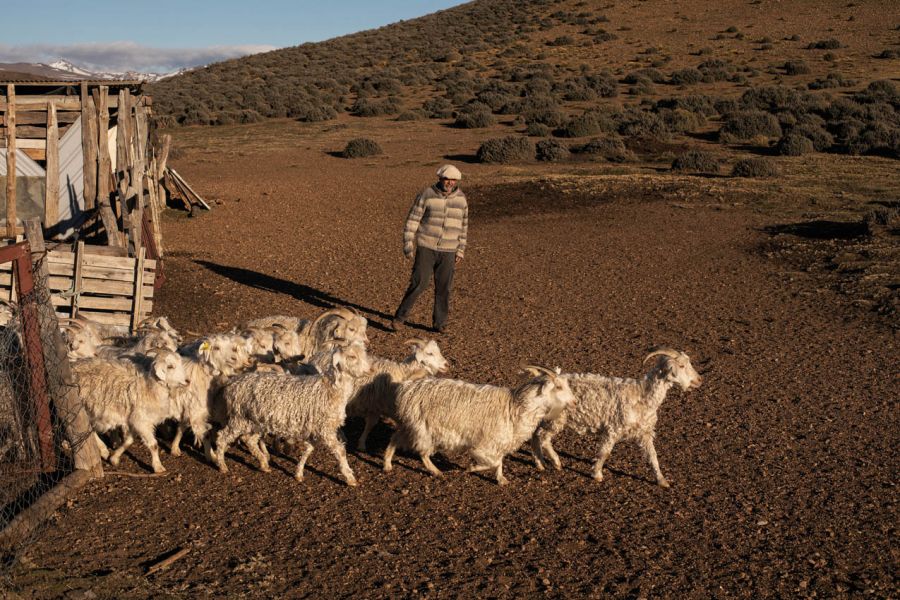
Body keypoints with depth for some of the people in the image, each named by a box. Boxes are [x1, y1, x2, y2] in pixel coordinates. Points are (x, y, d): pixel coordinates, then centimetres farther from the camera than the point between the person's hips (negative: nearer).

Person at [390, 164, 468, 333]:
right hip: (426, 247, -3)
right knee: (419, 283, -9)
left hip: (447, 251, 3)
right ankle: (400, 317, 5)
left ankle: (439, 322, 18)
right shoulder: (427, 194, -9)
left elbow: (462, 225, 10)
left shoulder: (461, 198, 1)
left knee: (444, 287, 3)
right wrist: (408, 244, -11)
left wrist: (460, 251, 9)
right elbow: (413, 219, -7)